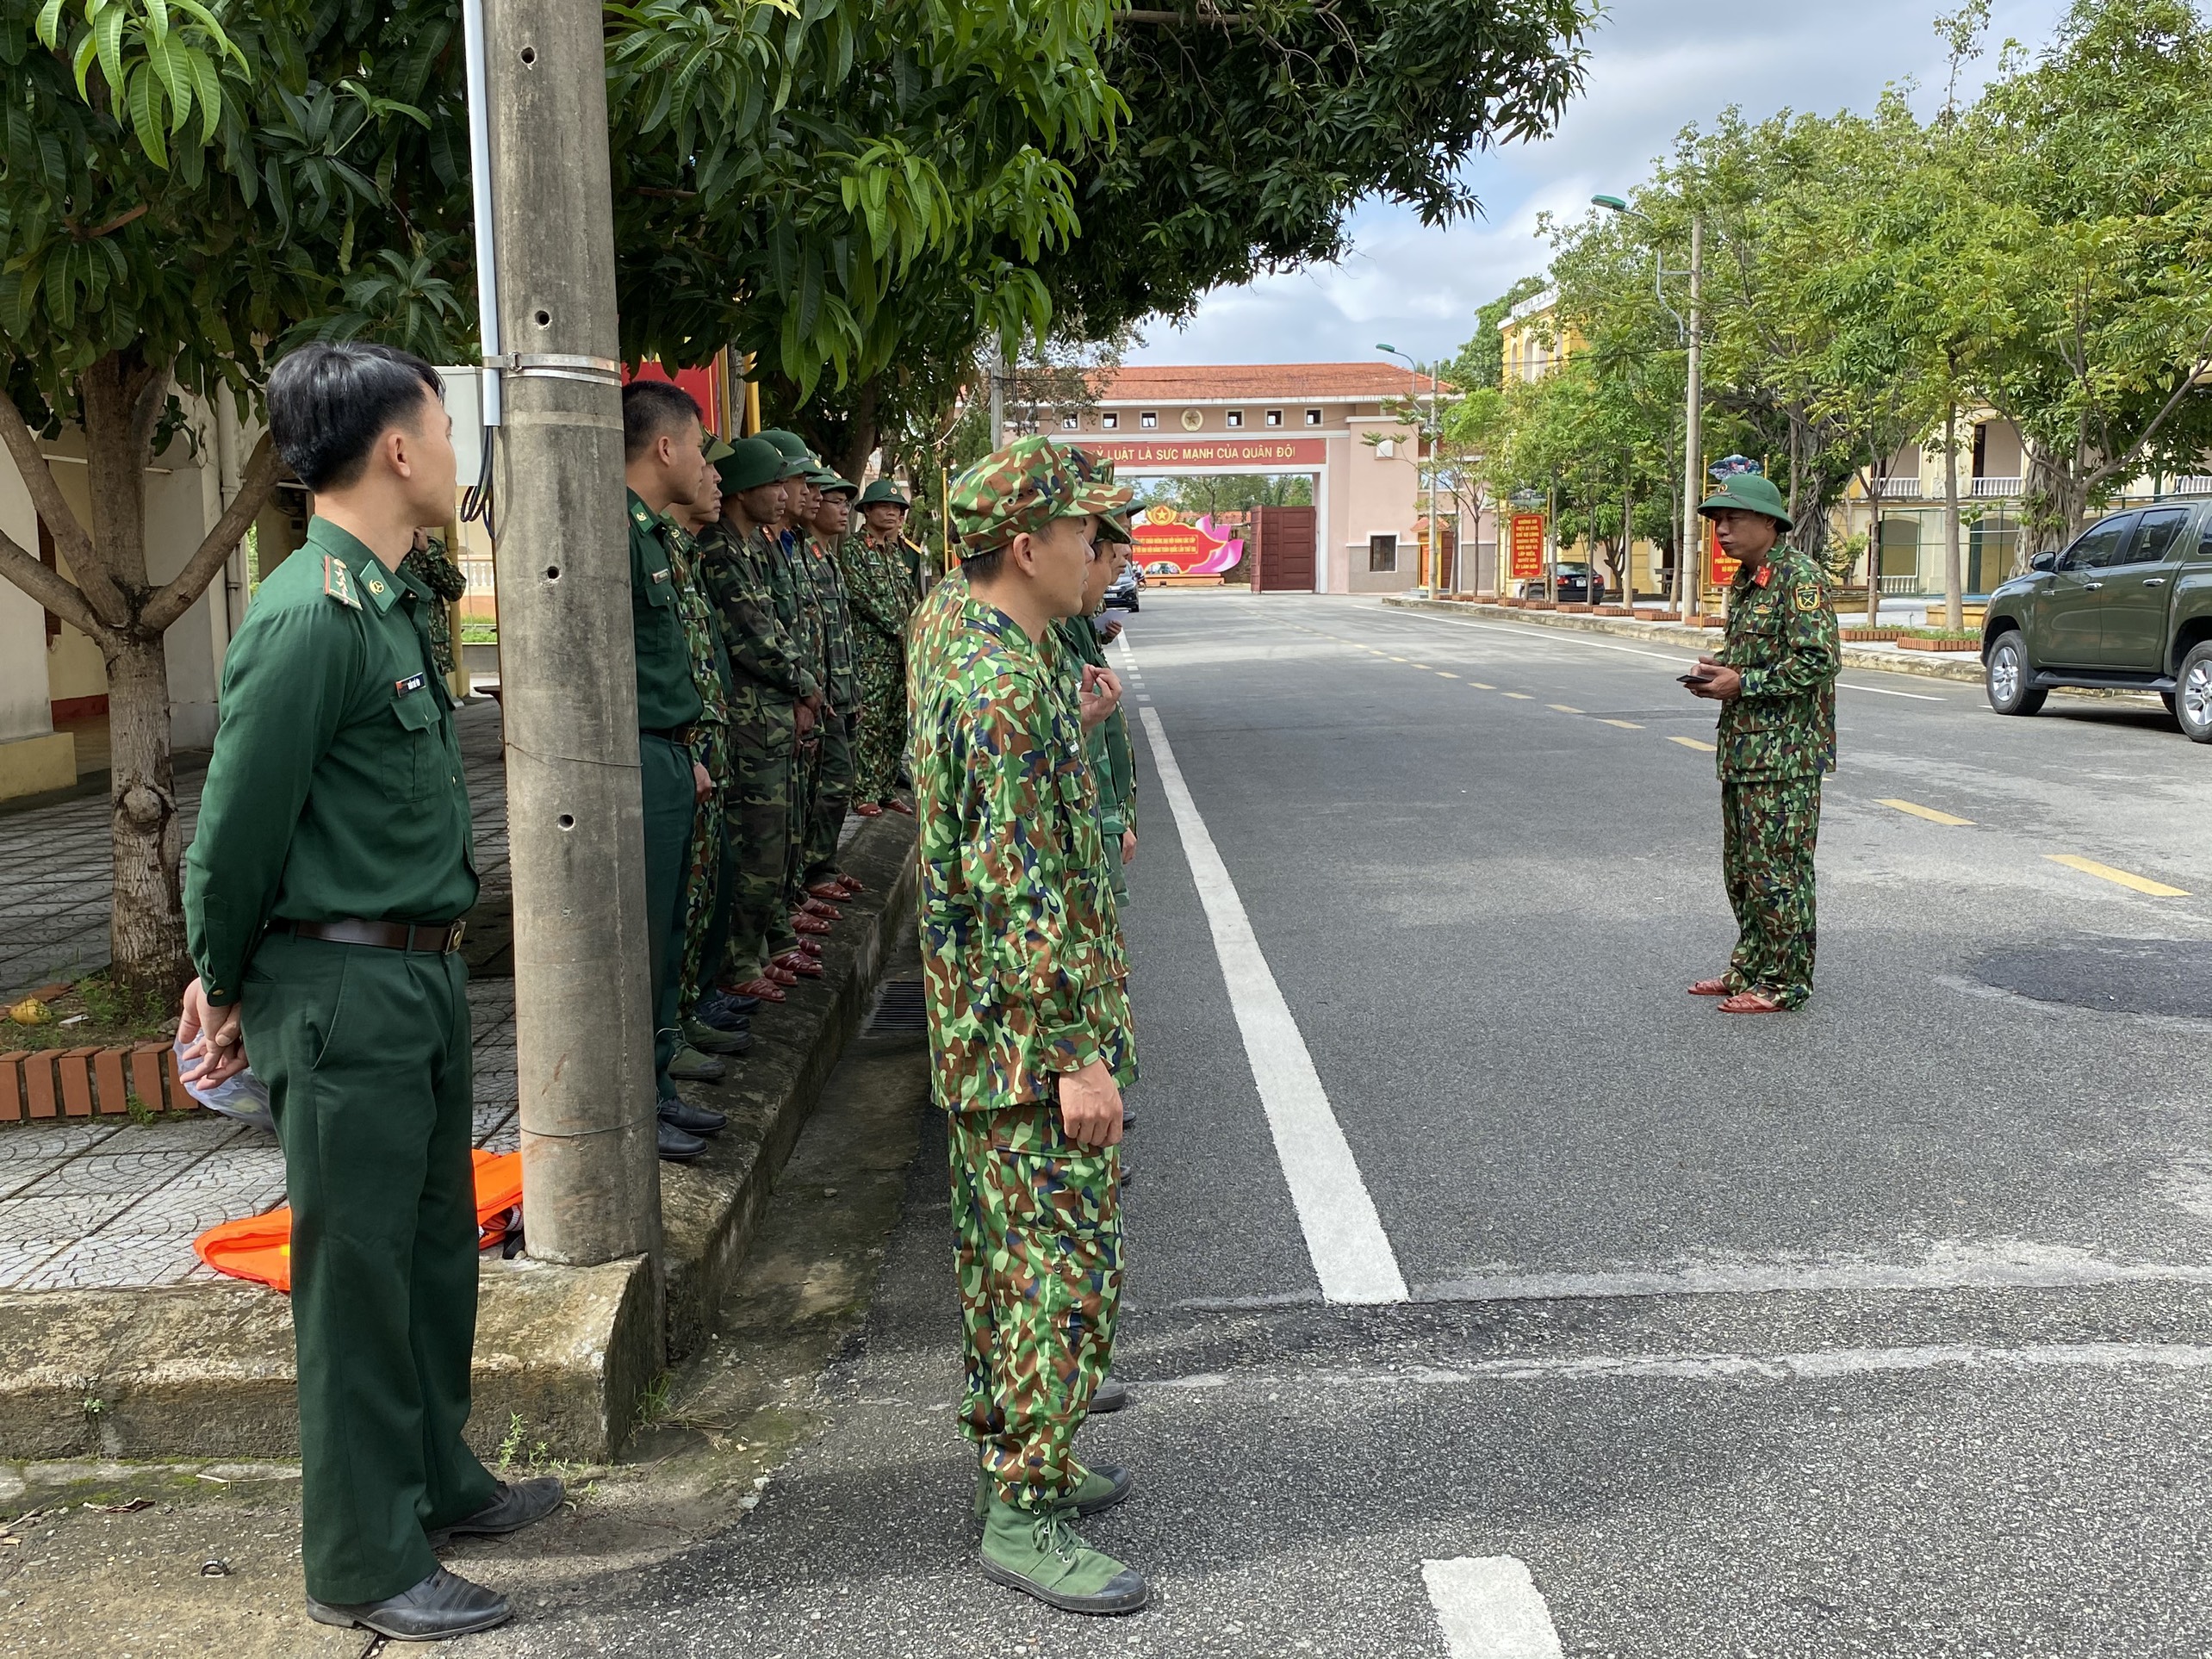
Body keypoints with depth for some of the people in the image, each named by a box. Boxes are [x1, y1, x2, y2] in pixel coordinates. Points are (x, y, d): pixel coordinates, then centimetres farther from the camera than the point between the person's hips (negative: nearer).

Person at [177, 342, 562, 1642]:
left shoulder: (398, 601, 11)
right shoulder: (311, 618, -20)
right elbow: (238, 827, -16)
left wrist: (235, 980, 17)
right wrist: (229, 986, -1)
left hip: (424, 972, 9)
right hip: (344, 990, -9)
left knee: (436, 1241, 20)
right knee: (358, 1269, 3)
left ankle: (437, 1477, 37)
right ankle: (367, 1562, 16)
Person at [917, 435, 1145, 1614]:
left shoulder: (960, 655, 10)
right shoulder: (1008, 685, -22)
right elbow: (1022, 890, -25)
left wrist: (1071, 734, 17)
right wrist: (1076, 1055, -23)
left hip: (979, 1032, 10)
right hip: (1031, 1030, -10)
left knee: (1002, 1246, 18)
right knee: (1067, 1260, -3)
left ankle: (1009, 1450, 31)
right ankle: (1024, 1515, 6)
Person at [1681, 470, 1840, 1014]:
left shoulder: (1798, 576, -13)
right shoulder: (1745, 582, 17)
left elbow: (1818, 660, -20)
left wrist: (1742, 683, -18)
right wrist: (1718, 670, 8)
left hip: (1785, 752, -10)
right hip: (1743, 746, 10)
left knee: (1777, 869, -5)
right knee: (1740, 866, 15)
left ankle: (1784, 983, 3)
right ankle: (1749, 969, 25)